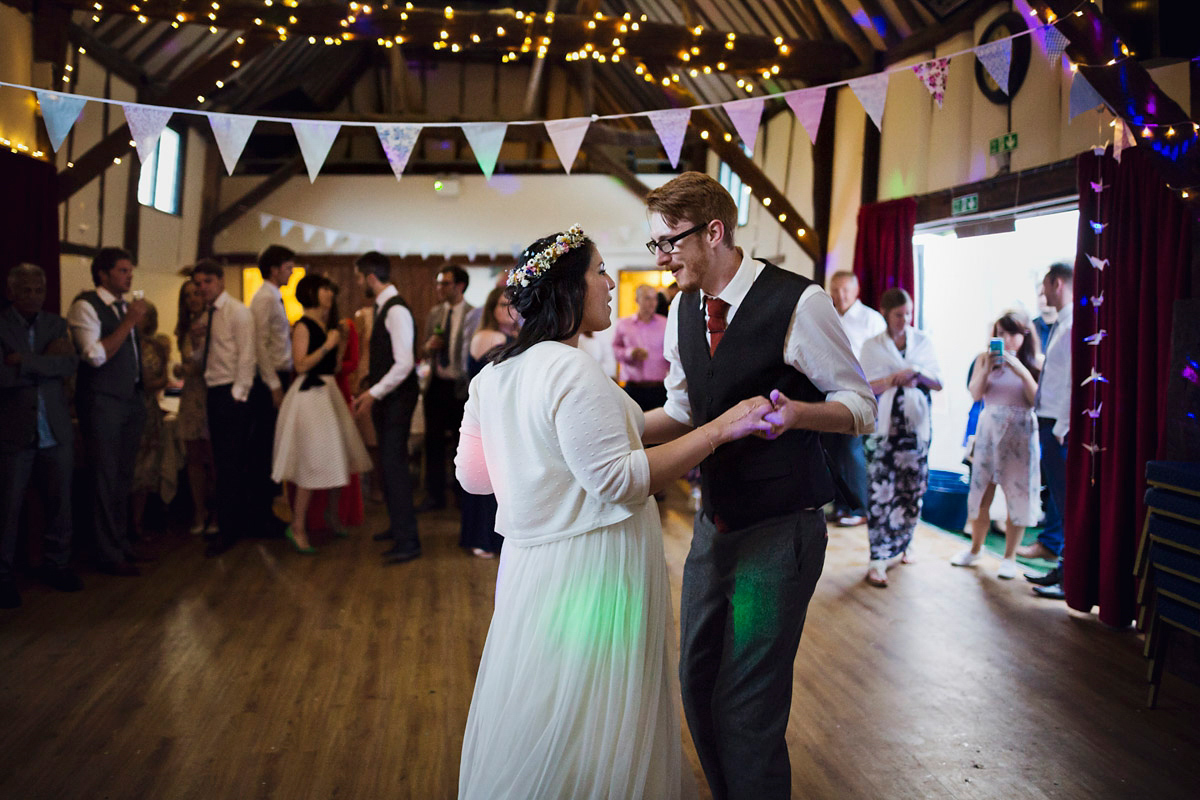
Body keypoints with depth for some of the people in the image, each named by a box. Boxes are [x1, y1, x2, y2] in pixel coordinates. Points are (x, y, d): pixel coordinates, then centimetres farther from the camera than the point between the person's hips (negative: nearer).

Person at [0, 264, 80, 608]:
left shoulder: (56, 324, 9)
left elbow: (70, 364, -7)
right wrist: (46, 362, -12)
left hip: (56, 433, 4)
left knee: (60, 503, 10)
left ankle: (56, 564, 24)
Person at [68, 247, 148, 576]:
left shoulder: (125, 306, 14)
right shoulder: (85, 306, -10)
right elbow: (96, 355, -20)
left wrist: (142, 394, 13)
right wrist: (129, 321, -20)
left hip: (131, 400, 7)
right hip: (102, 403, -7)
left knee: (123, 477, 14)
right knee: (106, 479, -1)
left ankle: (122, 542, 25)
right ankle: (109, 555, 8)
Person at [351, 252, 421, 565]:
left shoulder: (397, 310, -18)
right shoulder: (384, 308, 13)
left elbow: (404, 363, -24)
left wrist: (374, 394, -21)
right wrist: (370, 390, 13)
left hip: (397, 398, -10)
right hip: (385, 398, 10)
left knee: (394, 465, -9)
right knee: (388, 463, 17)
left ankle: (408, 542, -4)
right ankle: (397, 526, 30)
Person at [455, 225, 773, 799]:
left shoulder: (492, 374, 7)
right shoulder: (573, 370, -20)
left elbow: (471, 475, 12)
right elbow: (618, 481, -23)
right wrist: (719, 430, -21)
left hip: (528, 562, 9)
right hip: (591, 565, -9)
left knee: (533, 729, 20)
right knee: (592, 733, 5)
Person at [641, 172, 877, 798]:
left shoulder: (798, 302, -16)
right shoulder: (682, 311, 5)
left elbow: (861, 405, -9)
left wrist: (797, 413, -29)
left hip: (779, 532, -7)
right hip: (714, 524, 7)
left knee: (747, 706, -4)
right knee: (697, 681, 17)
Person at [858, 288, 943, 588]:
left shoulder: (922, 341, 10)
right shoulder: (872, 346, 4)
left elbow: (938, 384, 9)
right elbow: (865, 387, -3)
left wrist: (917, 374, -10)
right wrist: (895, 379, -16)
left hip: (916, 425, 3)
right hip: (884, 425, -3)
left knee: (913, 489, 7)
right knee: (881, 492, -10)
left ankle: (903, 544, 26)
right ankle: (878, 560, -9)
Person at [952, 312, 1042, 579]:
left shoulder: (1036, 362, -1)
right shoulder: (985, 358, 4)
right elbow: (975, 394, -5)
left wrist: (1022, 371, -19)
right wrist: (987, 368, -19)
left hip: (1020, 433, -2)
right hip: (989, 429, 2)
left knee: (1017, 495, 1)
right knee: (980, 491, 6)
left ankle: (1009, 557, 13)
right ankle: (975, 549, 25)